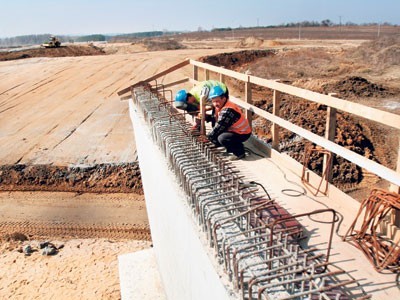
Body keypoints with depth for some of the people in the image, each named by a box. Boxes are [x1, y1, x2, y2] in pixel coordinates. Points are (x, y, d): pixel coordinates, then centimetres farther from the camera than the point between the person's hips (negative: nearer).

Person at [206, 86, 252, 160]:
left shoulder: (227, 110, -29)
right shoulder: (221, 106, 1)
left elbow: (219, 127, -25)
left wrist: (208, 137, -14)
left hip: (243, 134, -10)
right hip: (234, 130, 10)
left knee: (222, 138, -31)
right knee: (214, 134, 2)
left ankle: (240, 153, -10)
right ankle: (231, 148, 14)